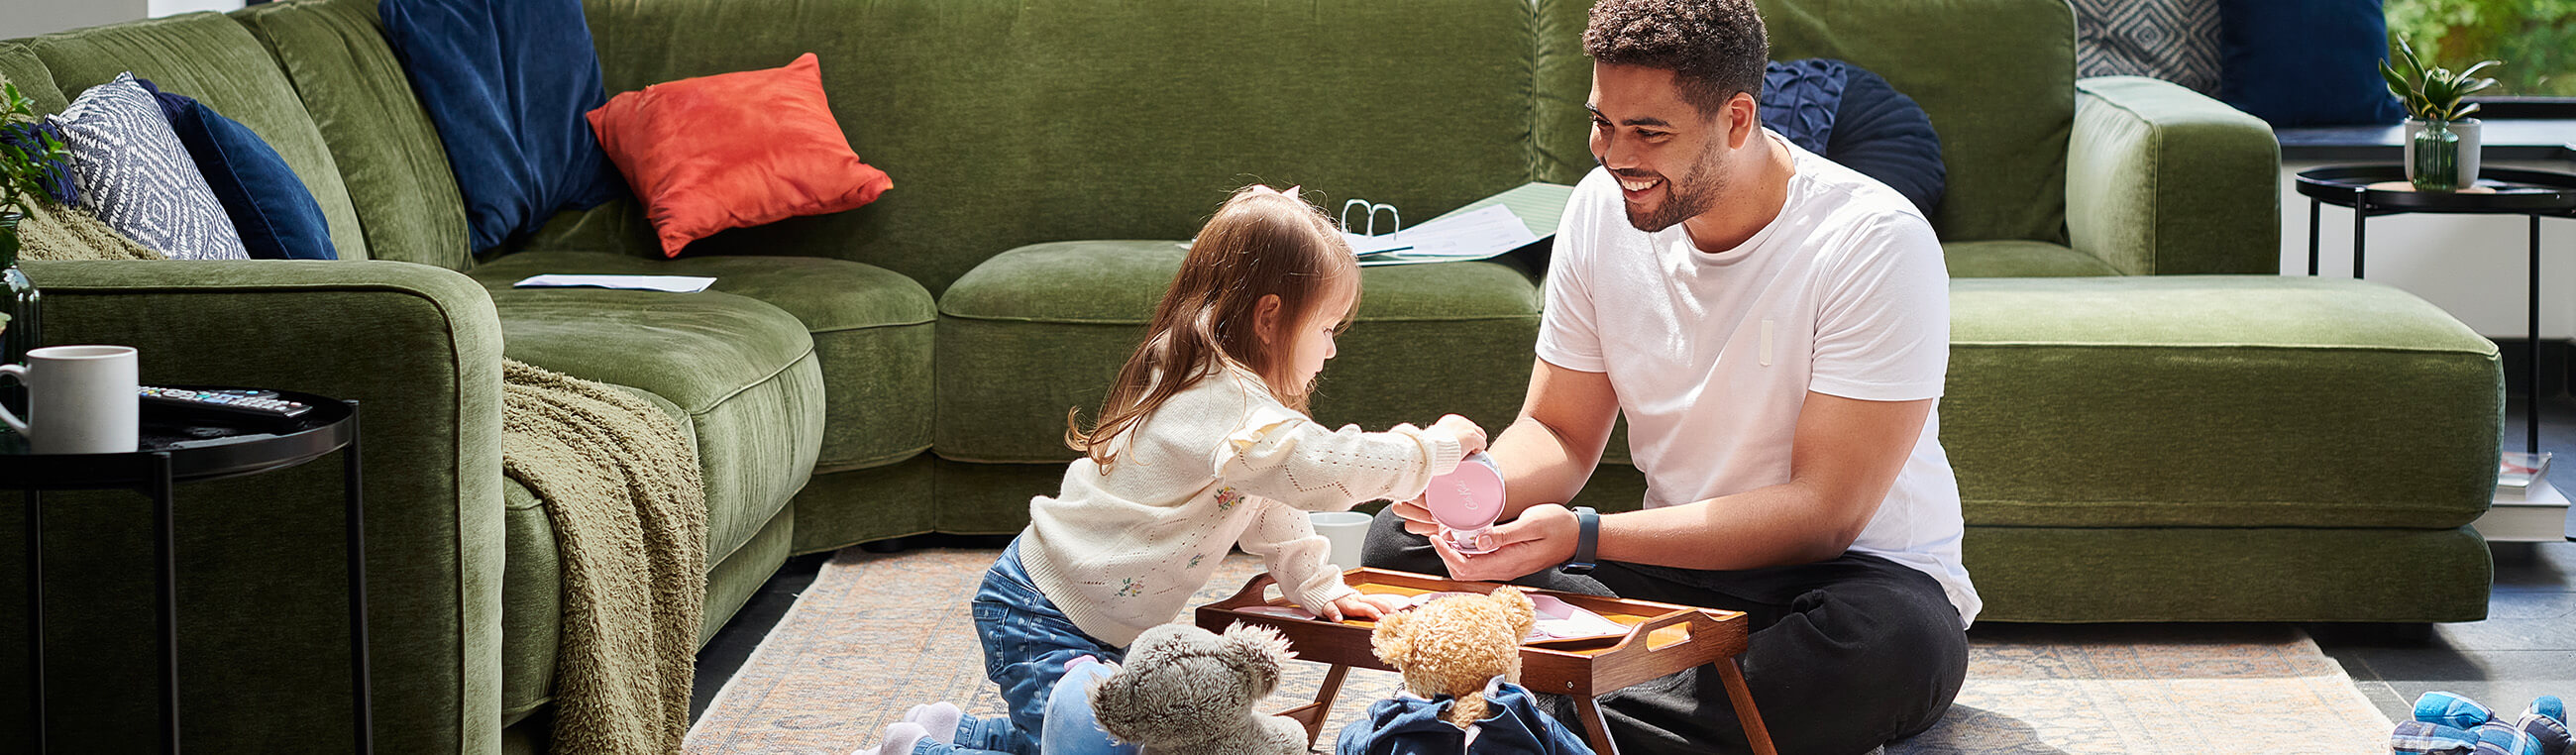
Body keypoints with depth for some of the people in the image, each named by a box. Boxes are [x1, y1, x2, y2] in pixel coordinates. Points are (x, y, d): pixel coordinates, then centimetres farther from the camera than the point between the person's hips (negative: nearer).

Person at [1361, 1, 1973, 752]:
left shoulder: (1875, 242, -21)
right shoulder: (1602, 209, -3)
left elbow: (1822, 514, -23)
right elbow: (1558, 432, 5)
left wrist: (1583, 537, -31)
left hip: (1853, 570, -5)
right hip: (1677, 564, 5)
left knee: (1899, 640, -41)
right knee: (1402, 540, -14)